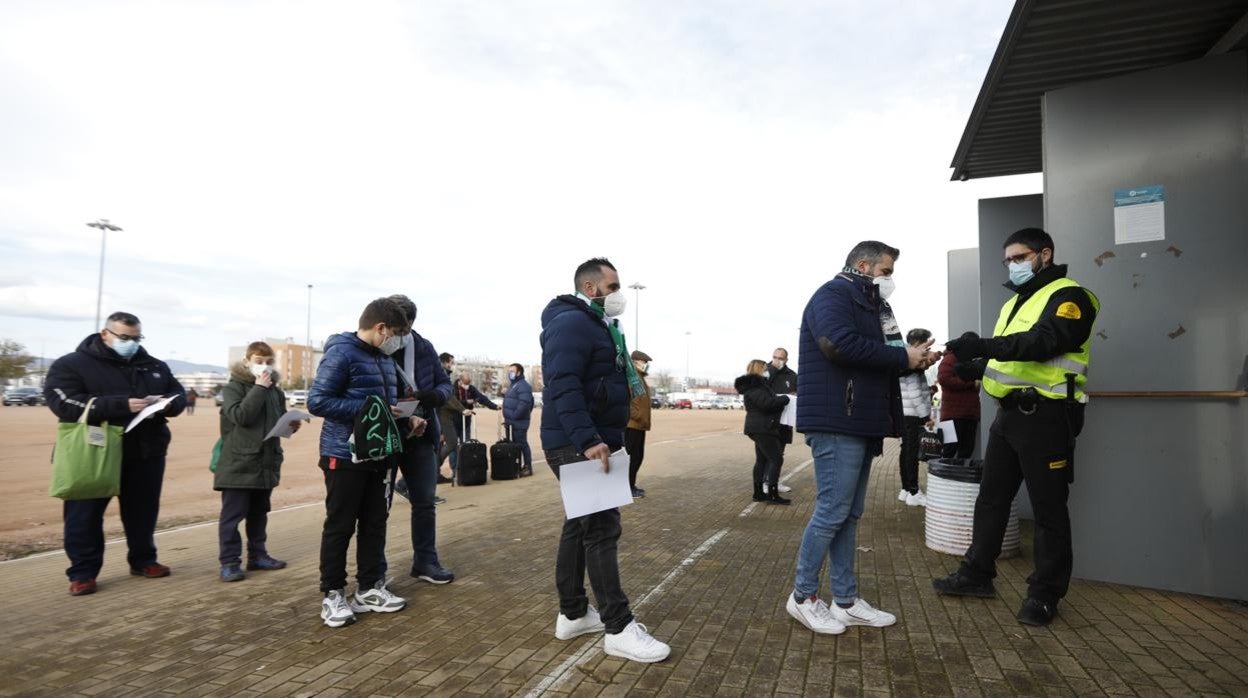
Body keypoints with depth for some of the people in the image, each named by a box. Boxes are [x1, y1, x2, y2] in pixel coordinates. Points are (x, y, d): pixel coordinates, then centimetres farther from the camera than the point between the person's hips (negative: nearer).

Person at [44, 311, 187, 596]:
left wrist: (166, 403, -13)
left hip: (146, 454, 4)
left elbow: (179, 395, 13)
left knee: (143, 512, 13)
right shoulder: (70, 364, -4)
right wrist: (122, 405, -27)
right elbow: (65, 404, -17)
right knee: (84, 516, 4)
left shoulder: (155, 366, 11)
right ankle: (83, 572, 17)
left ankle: (143, 561, 28)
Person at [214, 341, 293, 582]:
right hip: (238, 463, -6)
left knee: (259, 514, 16)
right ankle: (229, 562, 10)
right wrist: (259, 388, -20)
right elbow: (240, 416, -22)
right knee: (232, 515, 1)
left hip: (266, 463, 6)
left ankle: (257, 555, 26)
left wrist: (291, 424, -1)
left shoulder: (275, 390, 10)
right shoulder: (233, 387, -6)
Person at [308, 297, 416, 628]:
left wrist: (406, 418, 4)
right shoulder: (341, 353, -13)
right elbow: (317, 401, -19)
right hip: (345, 456, -8)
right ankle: (333, 595, 17)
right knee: (339, 527, 4)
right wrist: (369, 409, -22)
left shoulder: (386, 360, 13)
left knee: (375, 523, 13)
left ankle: (369, 588, 24)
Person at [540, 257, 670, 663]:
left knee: (581, 525, 14)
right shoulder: (571, 322, -14)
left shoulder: (595, 325, 21)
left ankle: (573, 614, 25)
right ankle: (619, 629, 1)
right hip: (577, 446, -11)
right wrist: (588, 440, -32)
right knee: (602, 529, -8)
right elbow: (563, 387, -25)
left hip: (591, 442, 11)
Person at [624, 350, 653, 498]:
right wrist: (637, 416, -22)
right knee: (632, 456, -6)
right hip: (631, 425, -10)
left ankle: (631, 485, 22)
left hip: (639, 426, 10)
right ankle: (627, 487, 1)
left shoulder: (640, 378, 20)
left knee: (638, 456, 13)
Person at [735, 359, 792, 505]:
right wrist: (785, 398, -15)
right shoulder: (753, 387, -15)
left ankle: (758, 493, 15)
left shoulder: (758, 385, 19)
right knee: (776, 458, -9)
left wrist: (781, 399, 9)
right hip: (762, 428, -11)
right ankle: (772, 494, -9)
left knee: (762, 459, 11)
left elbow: (769, 399, 27)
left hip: (760, 428, 11)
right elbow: (767, 403, -25)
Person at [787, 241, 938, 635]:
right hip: (836, 424, -10)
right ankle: (803, 596, 8)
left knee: (848, 514, 12)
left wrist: (914, 362, 6)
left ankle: (845, 602, 21)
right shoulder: (833, 295, -7)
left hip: (860, 425, 10)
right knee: (832, 511, -6)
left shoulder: (866, 305, 24)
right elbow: (841, 345, -25)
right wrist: (902, 357, -15)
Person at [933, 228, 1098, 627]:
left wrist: (985, 346, -34)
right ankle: (977, 575, 24)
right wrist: (976, 366, 2)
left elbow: (1044, 342, -24)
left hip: (1046, 417, -8)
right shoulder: (1014, 303, 20)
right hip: (1009, 414, 8)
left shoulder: (1068, 296, -6)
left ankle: (1045, 595, 14)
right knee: (991, 498, 13)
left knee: (1048, 508, 2)